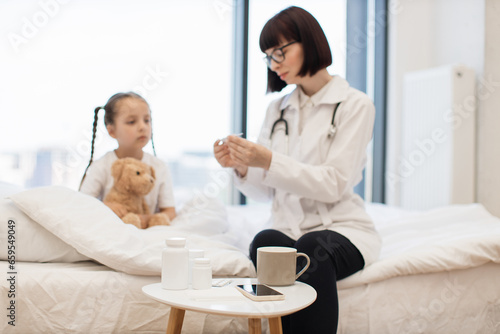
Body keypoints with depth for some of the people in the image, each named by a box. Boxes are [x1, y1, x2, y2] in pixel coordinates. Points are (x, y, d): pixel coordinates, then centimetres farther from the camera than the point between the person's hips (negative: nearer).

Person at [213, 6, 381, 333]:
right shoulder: (277, 109, 15)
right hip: (287, 228, 3)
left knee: (312, 251, -35)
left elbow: (334, 184, -12)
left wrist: (269, 162, -21)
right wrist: (242, 167, -10)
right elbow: (264, 191, 12)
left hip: (341, 228, -3)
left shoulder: (355, 105, 0)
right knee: (264, 243, -30)